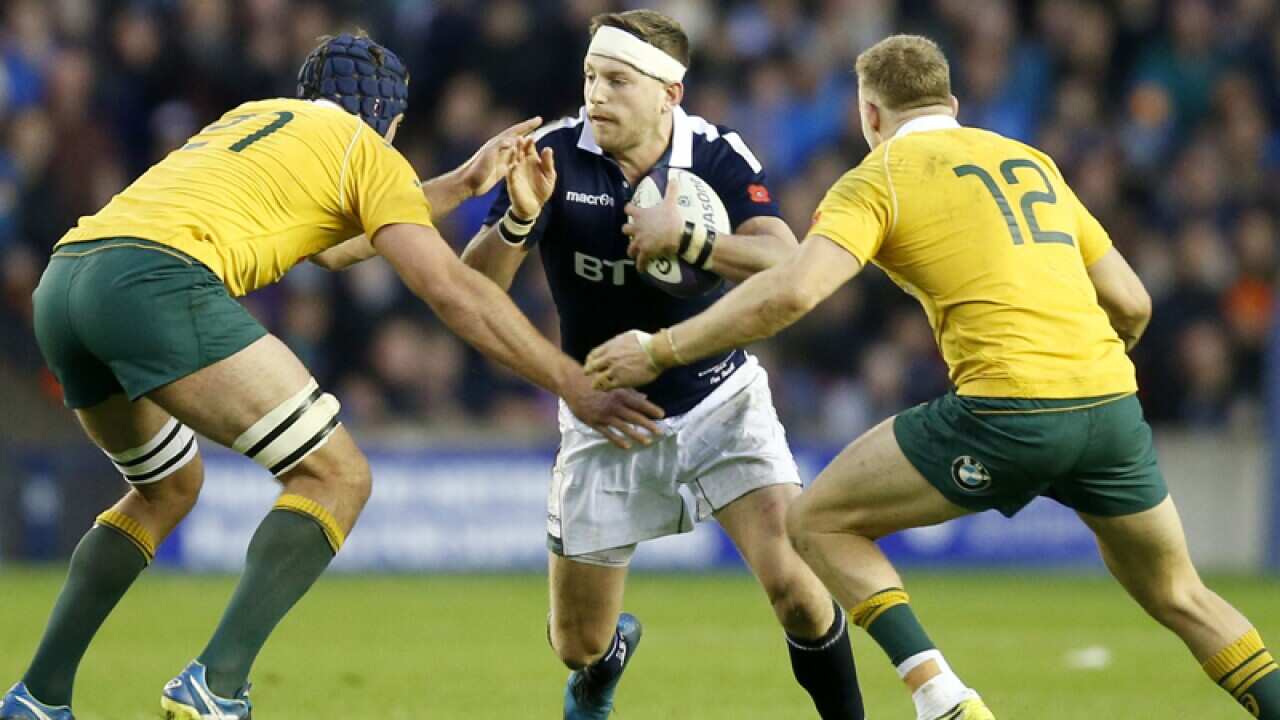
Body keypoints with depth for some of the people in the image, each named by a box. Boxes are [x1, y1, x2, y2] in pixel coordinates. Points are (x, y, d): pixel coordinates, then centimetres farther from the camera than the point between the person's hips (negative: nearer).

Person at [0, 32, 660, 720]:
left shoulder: (250, 118, 35)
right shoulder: (365, 148, 14)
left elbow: (330, 246, 48)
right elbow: (451, 289, 6)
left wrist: (461, 184, 49)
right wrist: (575, 385, 10)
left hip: (60, 284, 8)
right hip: (158, 280, -8)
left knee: (169, 487, 30)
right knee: (337, 477, -1)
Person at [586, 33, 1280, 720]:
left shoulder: (879, 176, 5)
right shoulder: (1033, 162, 22)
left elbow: (792, 291, -11)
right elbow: (1131, 303, 21)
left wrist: (660, 349, -3)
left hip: (1008, 412, -6)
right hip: (1112, 404, 6)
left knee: (819, 521, 10)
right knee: (1178, 597, 25)